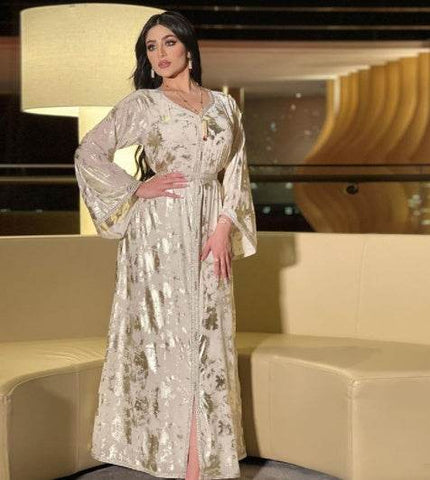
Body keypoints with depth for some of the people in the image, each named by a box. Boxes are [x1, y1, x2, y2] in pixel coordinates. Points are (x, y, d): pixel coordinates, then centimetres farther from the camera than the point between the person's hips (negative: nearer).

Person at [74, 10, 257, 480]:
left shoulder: (224, 104, 12)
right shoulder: (142, 103, 1)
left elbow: (236, 171, 10)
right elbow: (88, 154, -2)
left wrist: (225, 226, -2)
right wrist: (137, 189, -7)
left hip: (210, 230, 4)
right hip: (161, 230, -3)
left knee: (208, 334, 5)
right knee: (168, 334, -1)